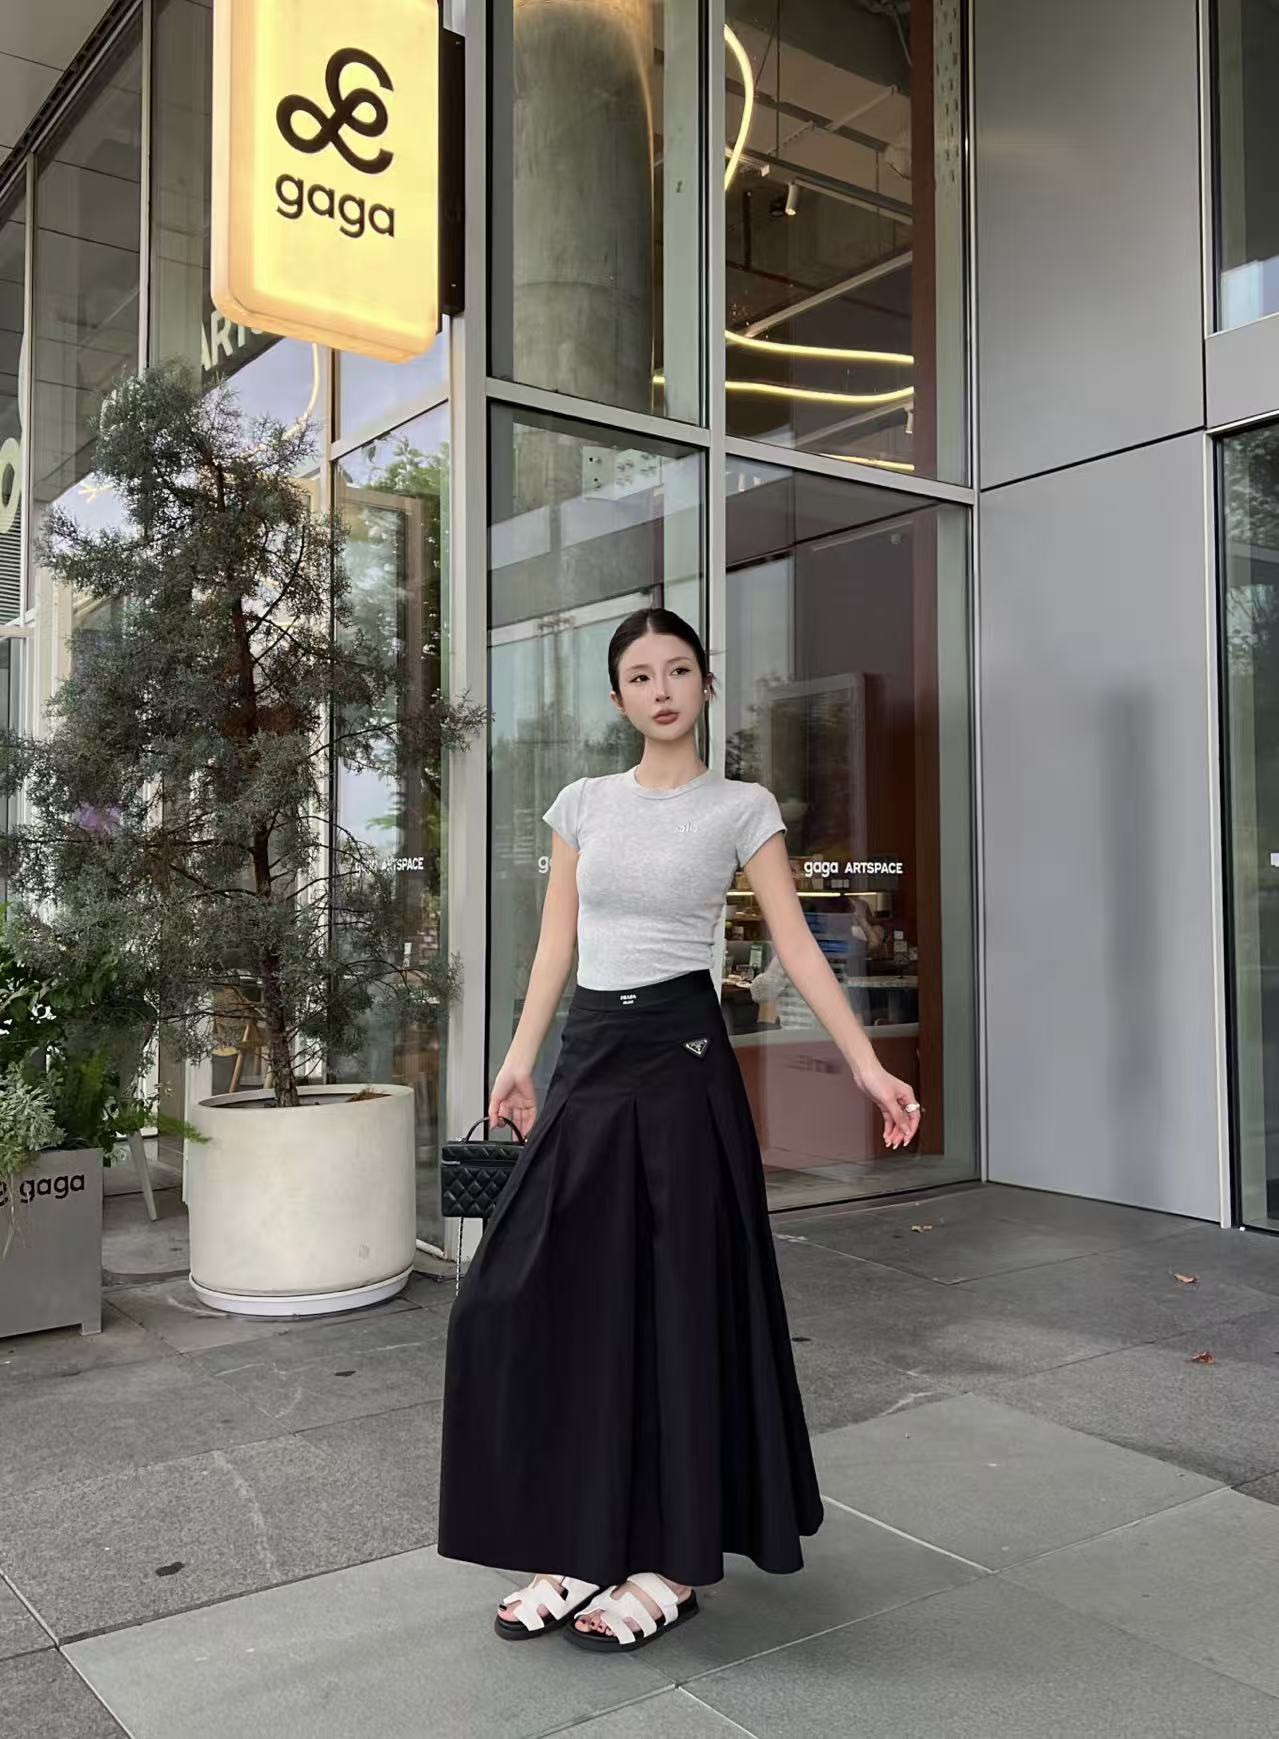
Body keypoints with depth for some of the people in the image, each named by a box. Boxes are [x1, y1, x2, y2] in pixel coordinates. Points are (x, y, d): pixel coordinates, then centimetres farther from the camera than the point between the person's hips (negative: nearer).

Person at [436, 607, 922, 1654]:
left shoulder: (742, 809, 0)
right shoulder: (582, 805, 10)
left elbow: (797, 948, -4)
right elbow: (557, 942, 11)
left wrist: (868, 1067, -12)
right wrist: (521, 1057, 3)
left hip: (681, 1058, -4)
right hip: (590, 1056, 4)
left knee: (673, 1300, 0)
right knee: (548, 1292, 2)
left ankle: (672, 1563, 15)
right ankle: (582, 1549, 17)